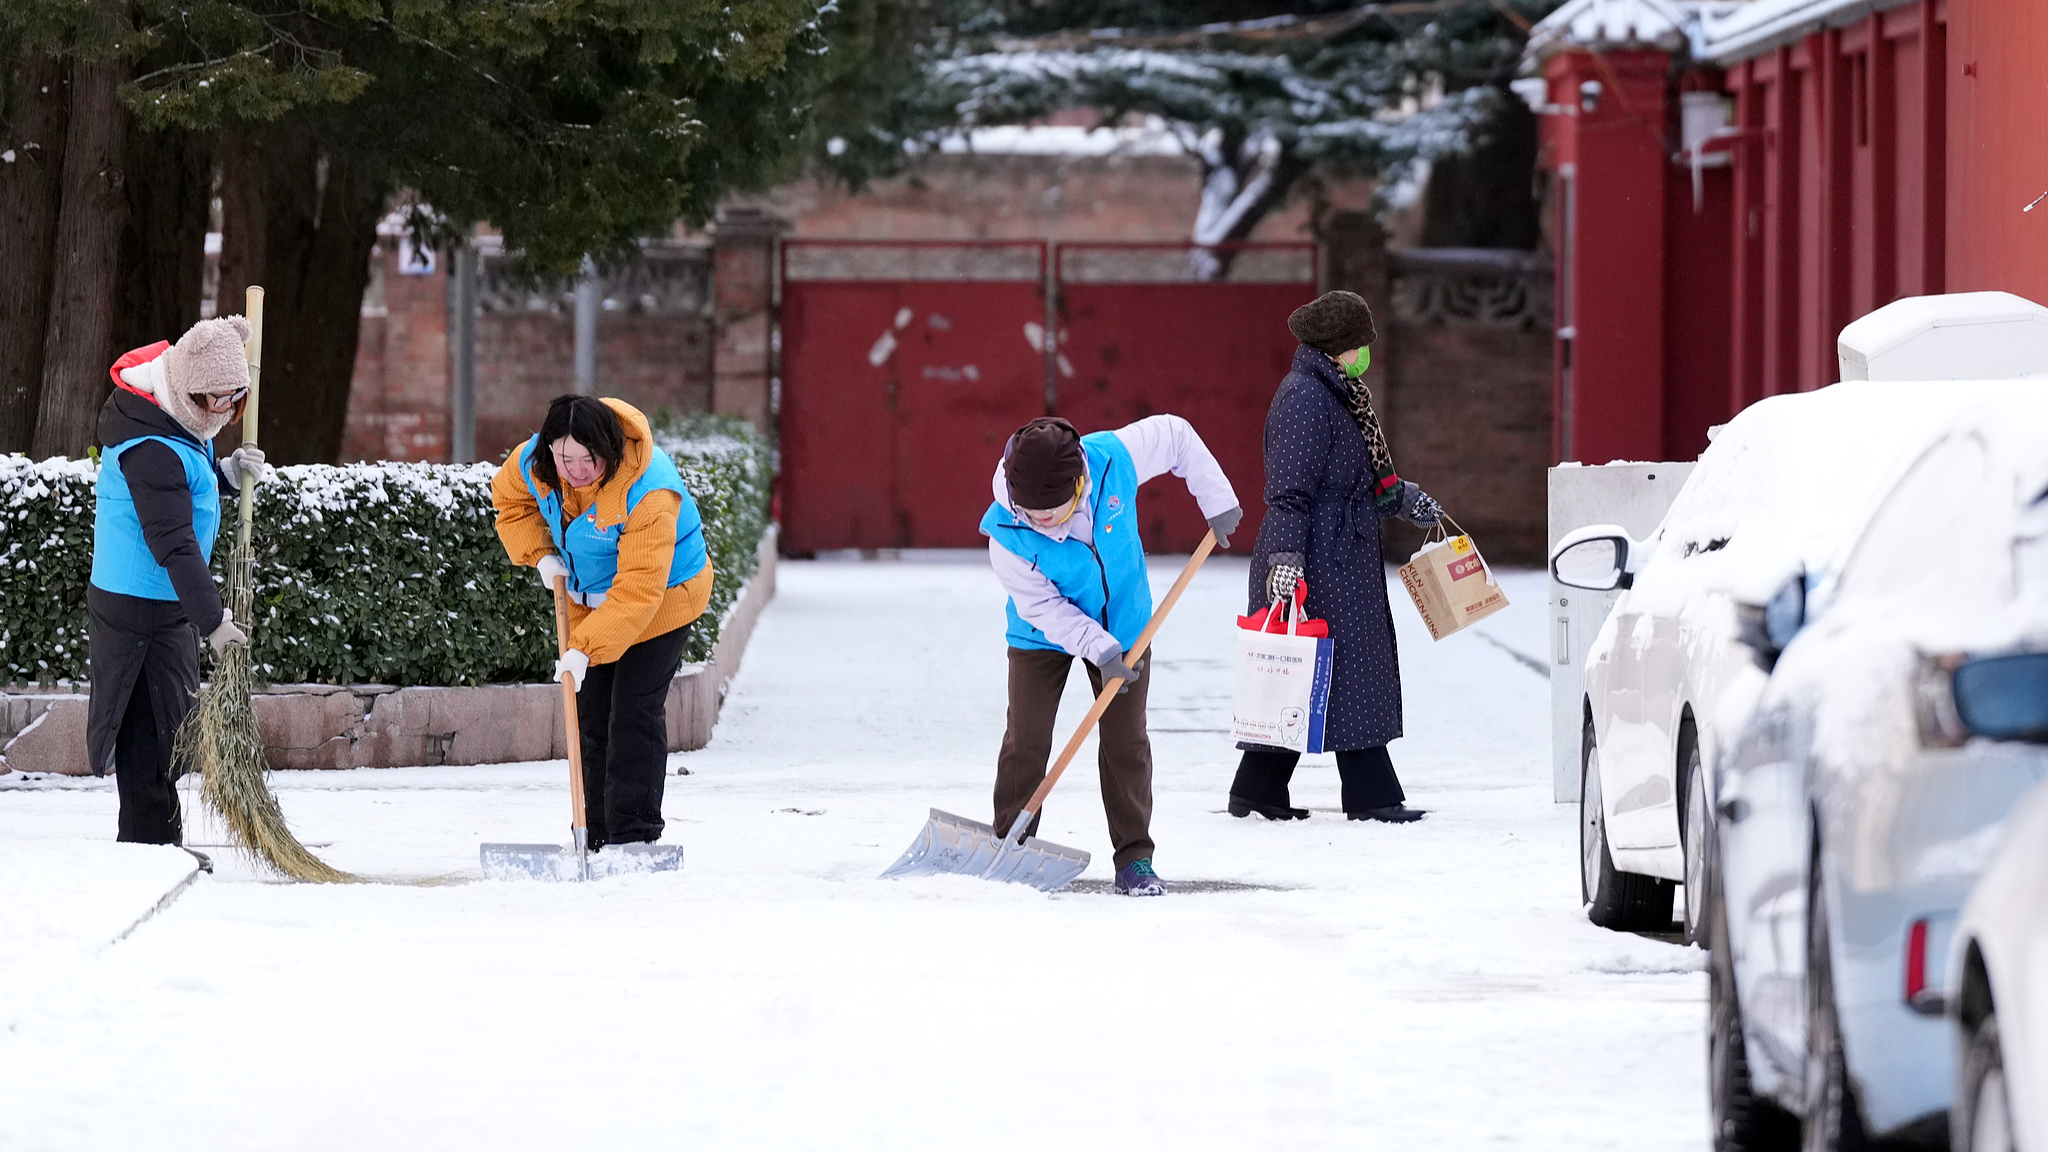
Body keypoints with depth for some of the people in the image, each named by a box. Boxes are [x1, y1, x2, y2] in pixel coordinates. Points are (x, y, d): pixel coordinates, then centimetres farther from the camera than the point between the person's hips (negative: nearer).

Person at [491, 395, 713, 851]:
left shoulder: (647, 493, -37)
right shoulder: (532, 463, -19)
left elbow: (638, 591, -39)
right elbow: (509, 499, 7)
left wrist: (586, 649, -43)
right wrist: (540, 555, -6)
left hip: (662, 597, -7)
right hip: (589, 598, 7)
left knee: (634, 715, -12)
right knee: (590, 714, 9)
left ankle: (633, 837, -7)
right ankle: (594, 836, 18)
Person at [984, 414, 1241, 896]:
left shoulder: (1114, 460, -30)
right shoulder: (1007, 535, -33)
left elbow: (1175, 435, -11)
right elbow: (1042, 605, -25)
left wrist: (1216, 499, -7)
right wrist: (1100, 650, -31)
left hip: (1123, 622, 2)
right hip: (1044, 634, -2)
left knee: (1126, 740, 1)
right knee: (1026, 742, -6)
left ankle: (1134, 857, 7)